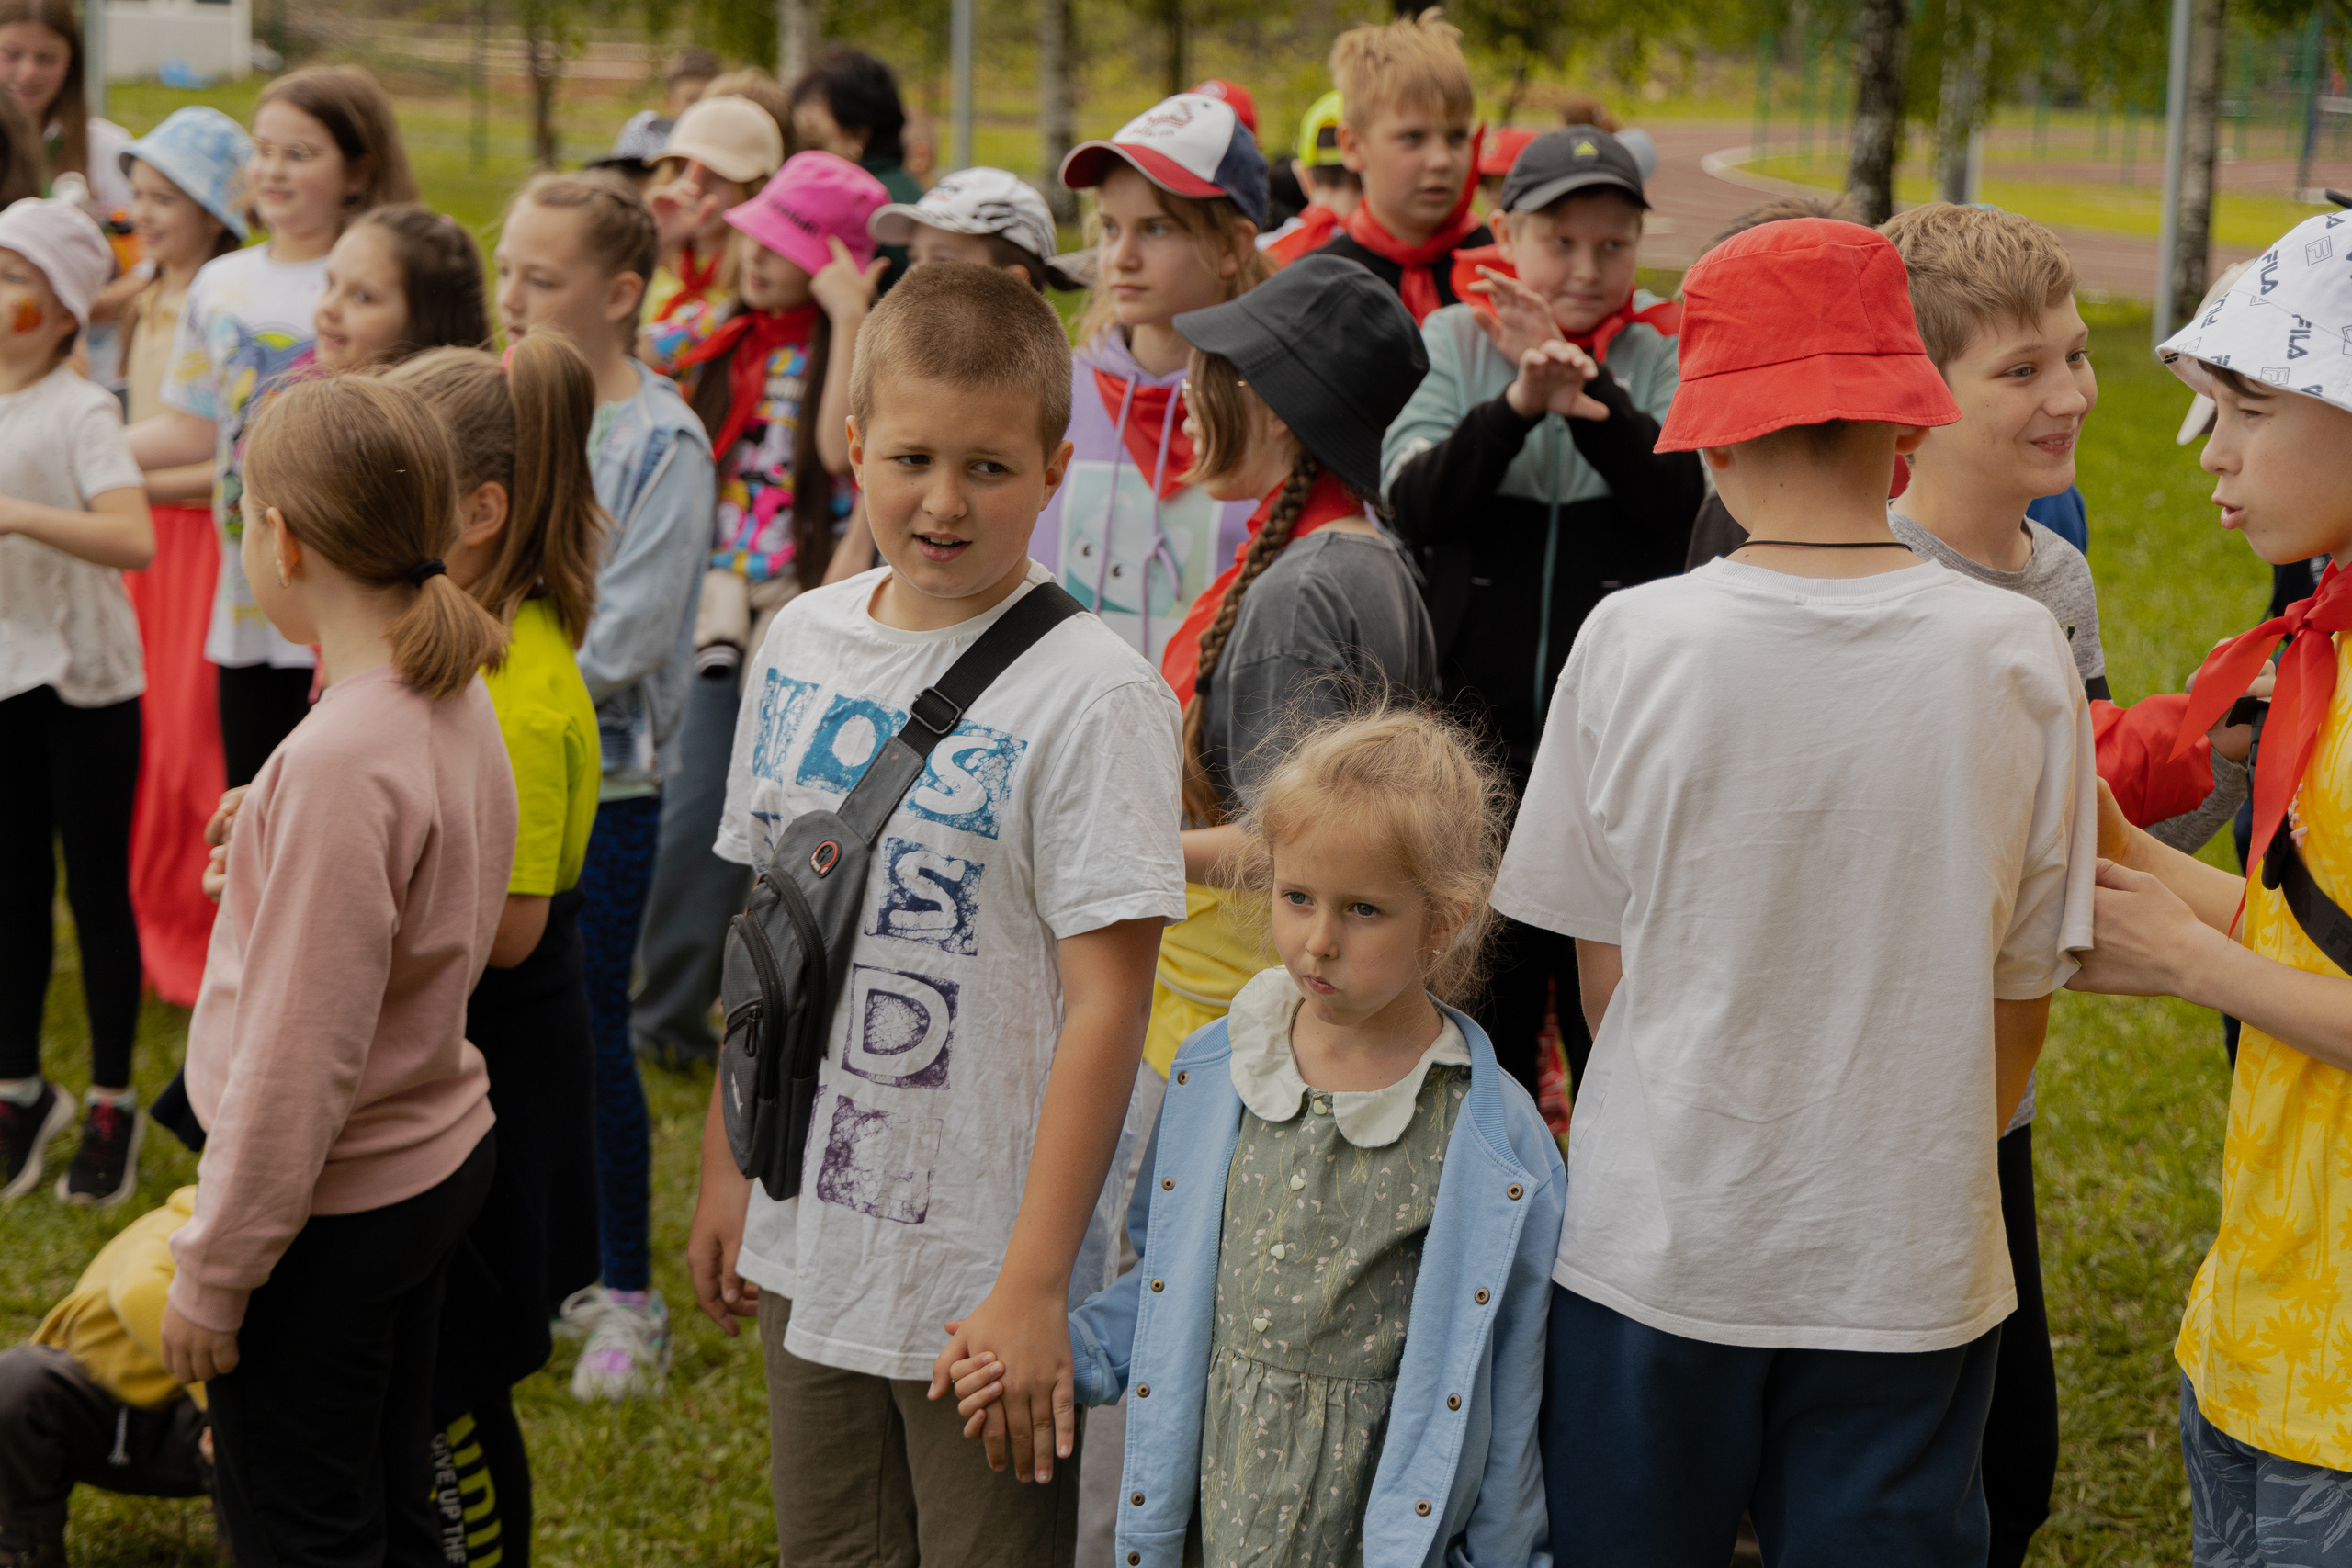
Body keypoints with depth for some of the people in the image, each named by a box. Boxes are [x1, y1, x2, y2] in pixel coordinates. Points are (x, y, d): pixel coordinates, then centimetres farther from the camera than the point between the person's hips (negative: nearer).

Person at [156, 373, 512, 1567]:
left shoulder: (339, 763, -26)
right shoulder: (457, 703, 0)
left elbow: (297, 1058, -23)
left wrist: (209, 1275, -15)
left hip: (330, 1207, -9)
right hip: (440, 1156, 9)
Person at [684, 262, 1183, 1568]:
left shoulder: (1095, 696, -14)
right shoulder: (801, 643, 5)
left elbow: (1105, 1004, -16)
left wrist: (1033, 1284, -19)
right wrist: (726, 1165, 14)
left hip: (984, 1269, -6)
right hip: (809, 1247, 6)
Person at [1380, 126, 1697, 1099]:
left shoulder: (1662, 356, 4)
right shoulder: (1454, 341, 4)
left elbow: (1682, 501, -13)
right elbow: (1414, 503, -10)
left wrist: (1583, 382, -25)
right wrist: (1519, 404, -26)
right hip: (1476, 728, 1)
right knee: (1478, 1002, 10)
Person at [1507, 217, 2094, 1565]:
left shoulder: (1635, 642, -11)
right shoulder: (2017, 655, -9)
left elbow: (1604, 970, -2)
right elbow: (2025, 996, -1)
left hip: (1656, 1245, 0)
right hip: (1909, 1261, 0)